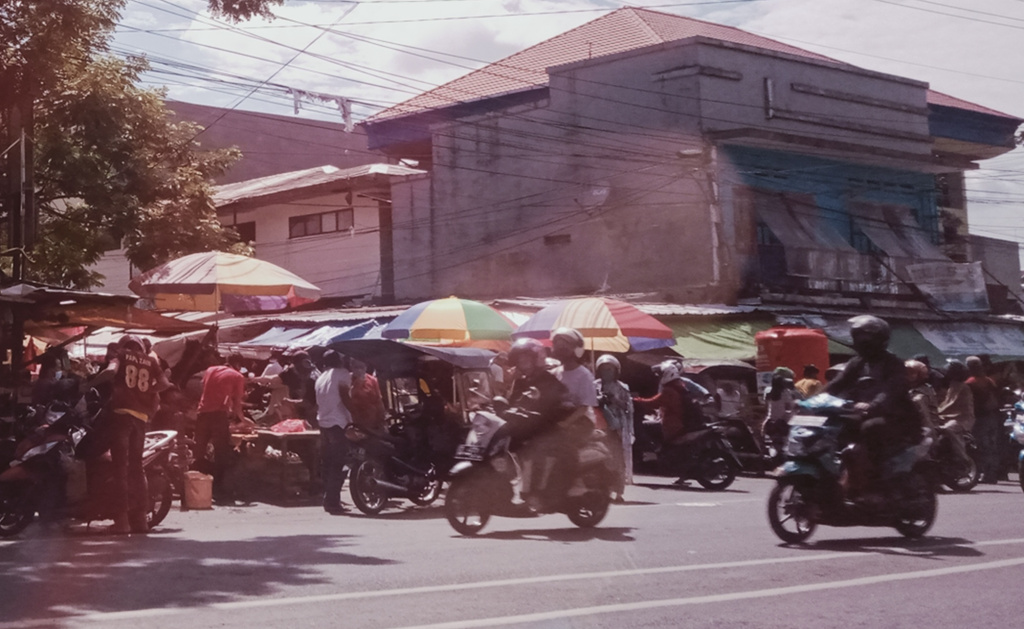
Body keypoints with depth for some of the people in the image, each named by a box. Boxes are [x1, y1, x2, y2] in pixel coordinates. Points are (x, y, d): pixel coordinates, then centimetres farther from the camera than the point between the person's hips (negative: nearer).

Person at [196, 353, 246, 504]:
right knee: (221, 453, -2)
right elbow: (237, 403, 4)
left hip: (203, 412, 5)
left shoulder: (210, 370, 21)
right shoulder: (237, 376, 6)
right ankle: (218, 490, -8)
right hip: (219, 414, -5)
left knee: (199, 452, 11)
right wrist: (241, 418, 23)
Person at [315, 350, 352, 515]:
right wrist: (352, 416, -10)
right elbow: (344, 396, -14)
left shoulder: (320, 379, 18)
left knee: (328, 464, 11)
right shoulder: (342, 374, -4)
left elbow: (319, 403, 19)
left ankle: (329, 501, 14)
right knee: (338, 465, -7)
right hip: (338, 423, -8)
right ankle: (333, 501, -11)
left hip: (323, 423, 8)